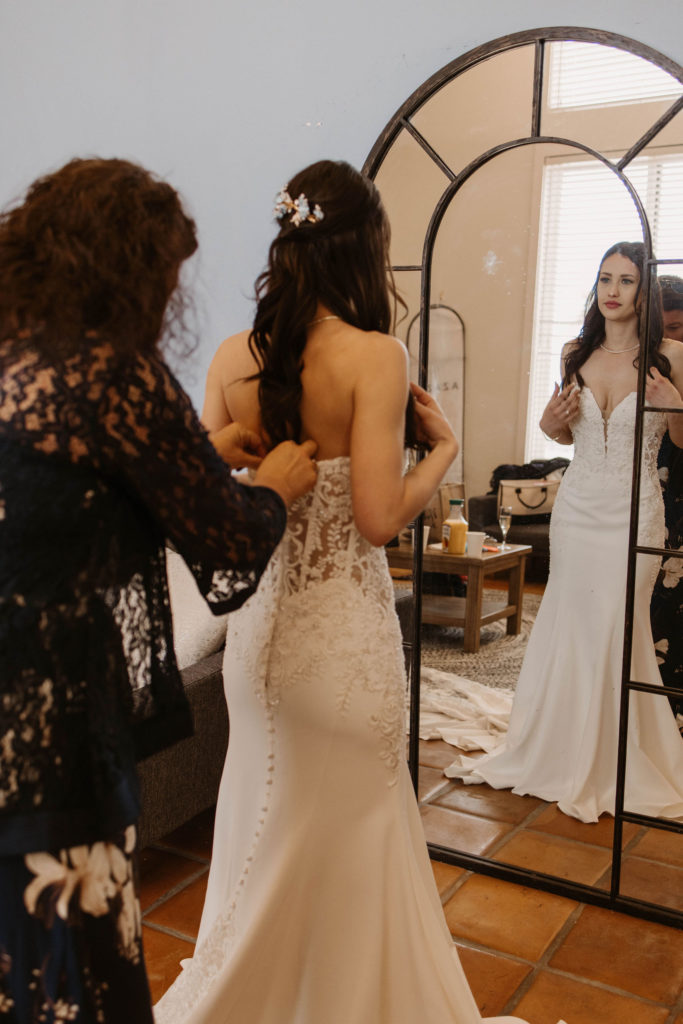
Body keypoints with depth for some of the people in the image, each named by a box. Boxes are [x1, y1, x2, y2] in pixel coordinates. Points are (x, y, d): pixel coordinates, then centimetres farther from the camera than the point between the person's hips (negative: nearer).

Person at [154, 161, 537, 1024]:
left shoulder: (233, 356, -2)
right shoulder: (376, 356, -16)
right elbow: (379, 518, -19)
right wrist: (442, 448, -3)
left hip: (258, 618, 5)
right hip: (341, 624, -5)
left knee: (267, 810, 24)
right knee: (352, 821, 16)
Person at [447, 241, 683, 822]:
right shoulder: (576, 355, 6)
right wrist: (551, 422, -3)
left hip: (633, 512, -3)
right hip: (577, 506, 4)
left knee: (616, 633, 2)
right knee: (569, 628, 9)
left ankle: (613, 768, 22)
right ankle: (561, 754, 27)